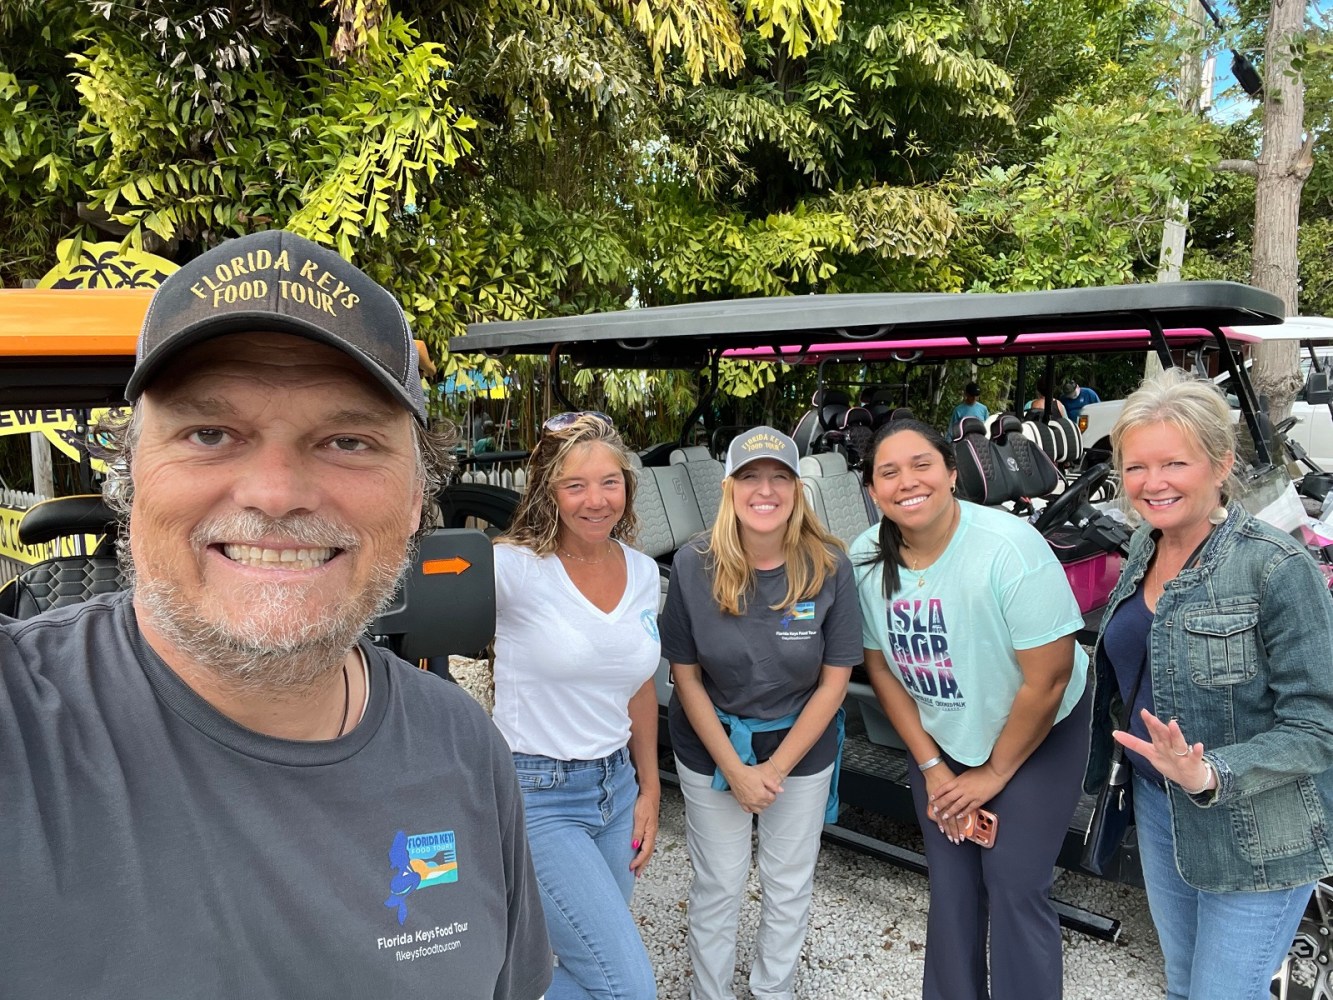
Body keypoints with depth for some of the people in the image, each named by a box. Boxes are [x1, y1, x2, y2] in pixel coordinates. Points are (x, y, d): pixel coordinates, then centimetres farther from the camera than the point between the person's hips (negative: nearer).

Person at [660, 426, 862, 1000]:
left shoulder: (828, 567, -18)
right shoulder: (694, 566, -18)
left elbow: (834, 681, -11)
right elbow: (686, 677, -10)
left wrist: (777, 767, -12)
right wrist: (734, 768, -13)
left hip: (801, 746, 1)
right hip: (712, 746, 0)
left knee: (789, 885, 17)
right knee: (718, 885, 13)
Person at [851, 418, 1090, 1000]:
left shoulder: (1010, 548, -28)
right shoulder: (865, 560, -14)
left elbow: (1048, 679, -22)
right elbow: (880, 668, -2)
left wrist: (994, 773, -12)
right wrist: (931, 767, -2)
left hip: (1036, 737, -3)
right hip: (937, 739, 4)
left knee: (1014, 888, -2)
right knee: (951, 886, 11)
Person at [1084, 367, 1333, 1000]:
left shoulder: (1277, 569, -23)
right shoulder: (1145, 548, -2)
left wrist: (1210, 777, -33)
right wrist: (1096, 765, 10)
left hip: (1255, 840, -6)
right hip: (1156, 807, 7)